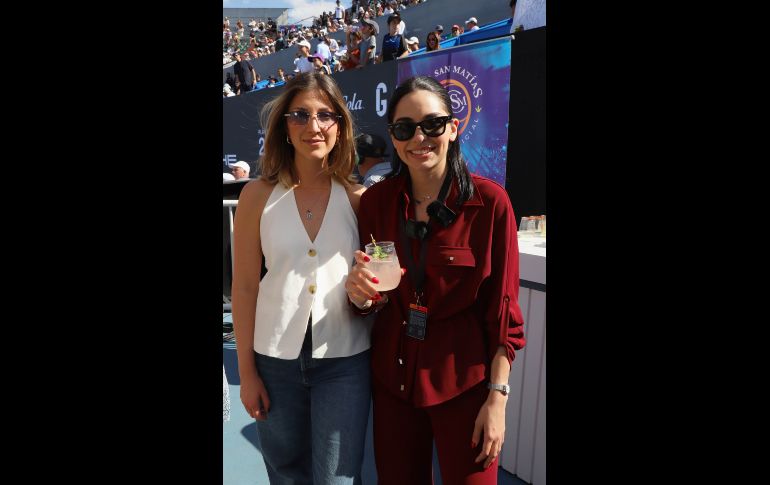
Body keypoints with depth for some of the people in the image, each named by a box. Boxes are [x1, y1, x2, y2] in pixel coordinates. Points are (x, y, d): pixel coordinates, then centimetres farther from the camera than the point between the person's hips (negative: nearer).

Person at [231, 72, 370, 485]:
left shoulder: (359, 198, -3)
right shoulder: (258, 195, -4)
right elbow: (245, 286, -1)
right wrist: (246, 370, 0)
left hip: (344, 360, -1)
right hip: (275, 358, 1)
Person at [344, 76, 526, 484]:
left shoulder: (489, 201, -13)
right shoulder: (375, 200, -3)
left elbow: (502, 308, -8)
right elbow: (369, 302, 4)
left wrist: (497, 398, -9)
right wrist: (361, 294, -18)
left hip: (463, 380, -3)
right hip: (391, 376, 3)